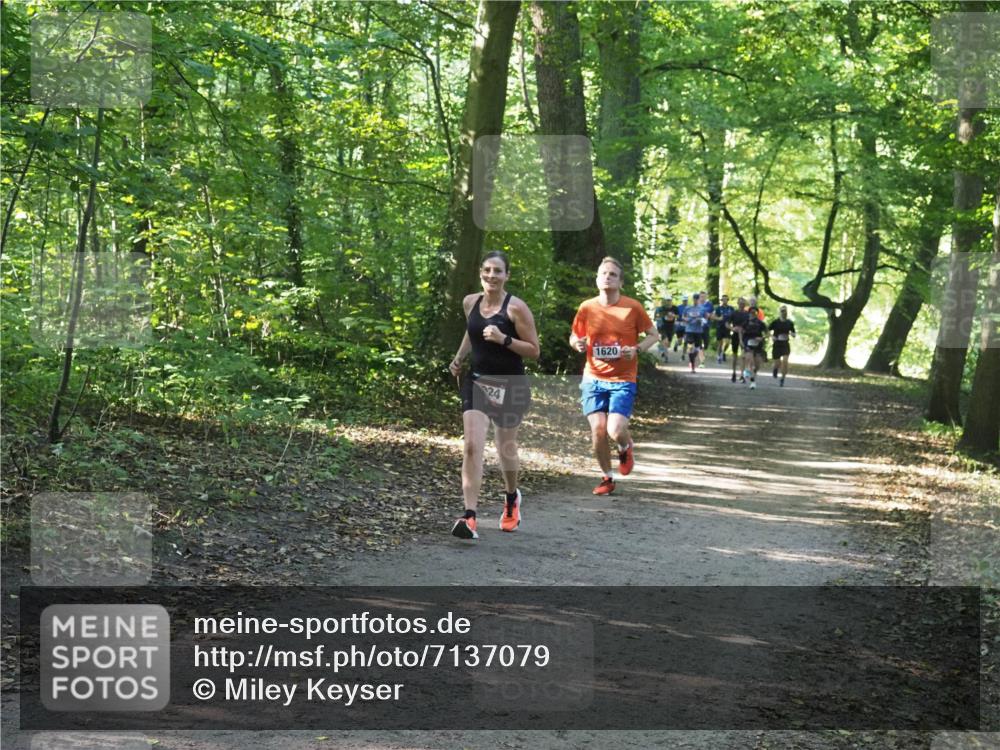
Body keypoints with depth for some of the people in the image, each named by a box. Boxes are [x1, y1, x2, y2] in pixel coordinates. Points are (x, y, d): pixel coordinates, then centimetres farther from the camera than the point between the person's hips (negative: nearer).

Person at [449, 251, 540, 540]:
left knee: (506, 448, 14)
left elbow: (534, 350, -11)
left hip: (510, 385, -3)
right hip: (477, 381, 3)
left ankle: (512, 498, 45)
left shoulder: (516, 307, -12)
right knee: (472, 446, -14)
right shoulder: (470, 302, 4)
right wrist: (459, 357, 15)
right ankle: (470, 518, -19)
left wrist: (503, 339, -23)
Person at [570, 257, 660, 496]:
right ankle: (607, 478, 17)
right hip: (594, 378, 2)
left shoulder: (632, 307, -5)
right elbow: (574, 337, 14)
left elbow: (654, 335, 5)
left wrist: (637, 349, -13)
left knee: (615, 431, -16)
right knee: (598, 429, -5)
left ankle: (626, 449, 23)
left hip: (623, 379, -2)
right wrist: (577, 343, -10)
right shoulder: (587, 308, 1)